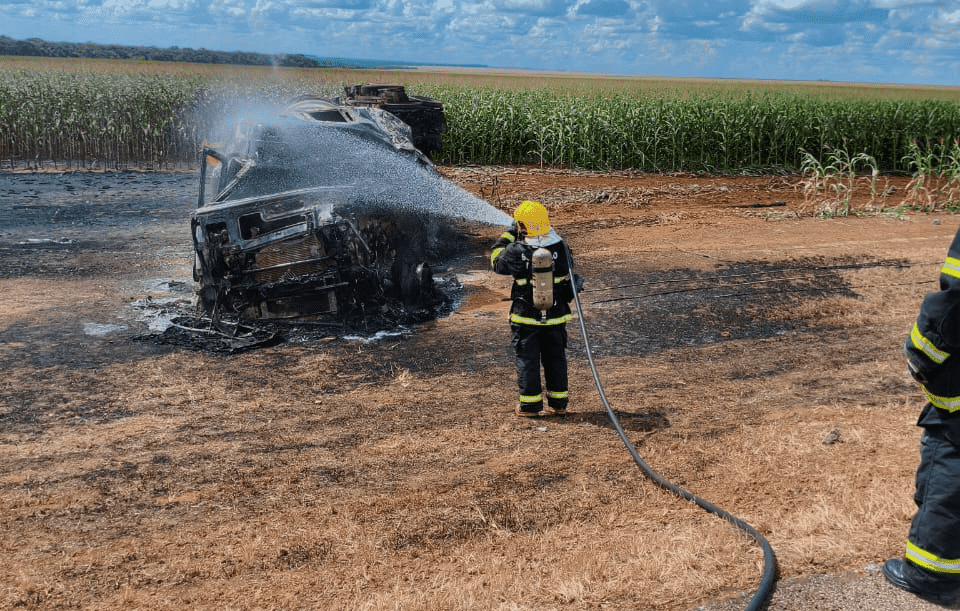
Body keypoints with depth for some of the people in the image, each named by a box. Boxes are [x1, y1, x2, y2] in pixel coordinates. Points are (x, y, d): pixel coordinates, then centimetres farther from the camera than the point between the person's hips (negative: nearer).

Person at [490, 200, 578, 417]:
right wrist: (565, 300, 21)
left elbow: (496, 260, 2)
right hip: (555, 317, 3)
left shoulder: (516, 252, -18)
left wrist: (508, 235, 9)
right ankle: (558, 402, 23)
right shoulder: (560, 249, -8)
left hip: (525, 318, -3)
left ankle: (530, 405, 14)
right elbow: (568, 279, 4)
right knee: (555, 358, 15)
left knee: (527, 359, 9)